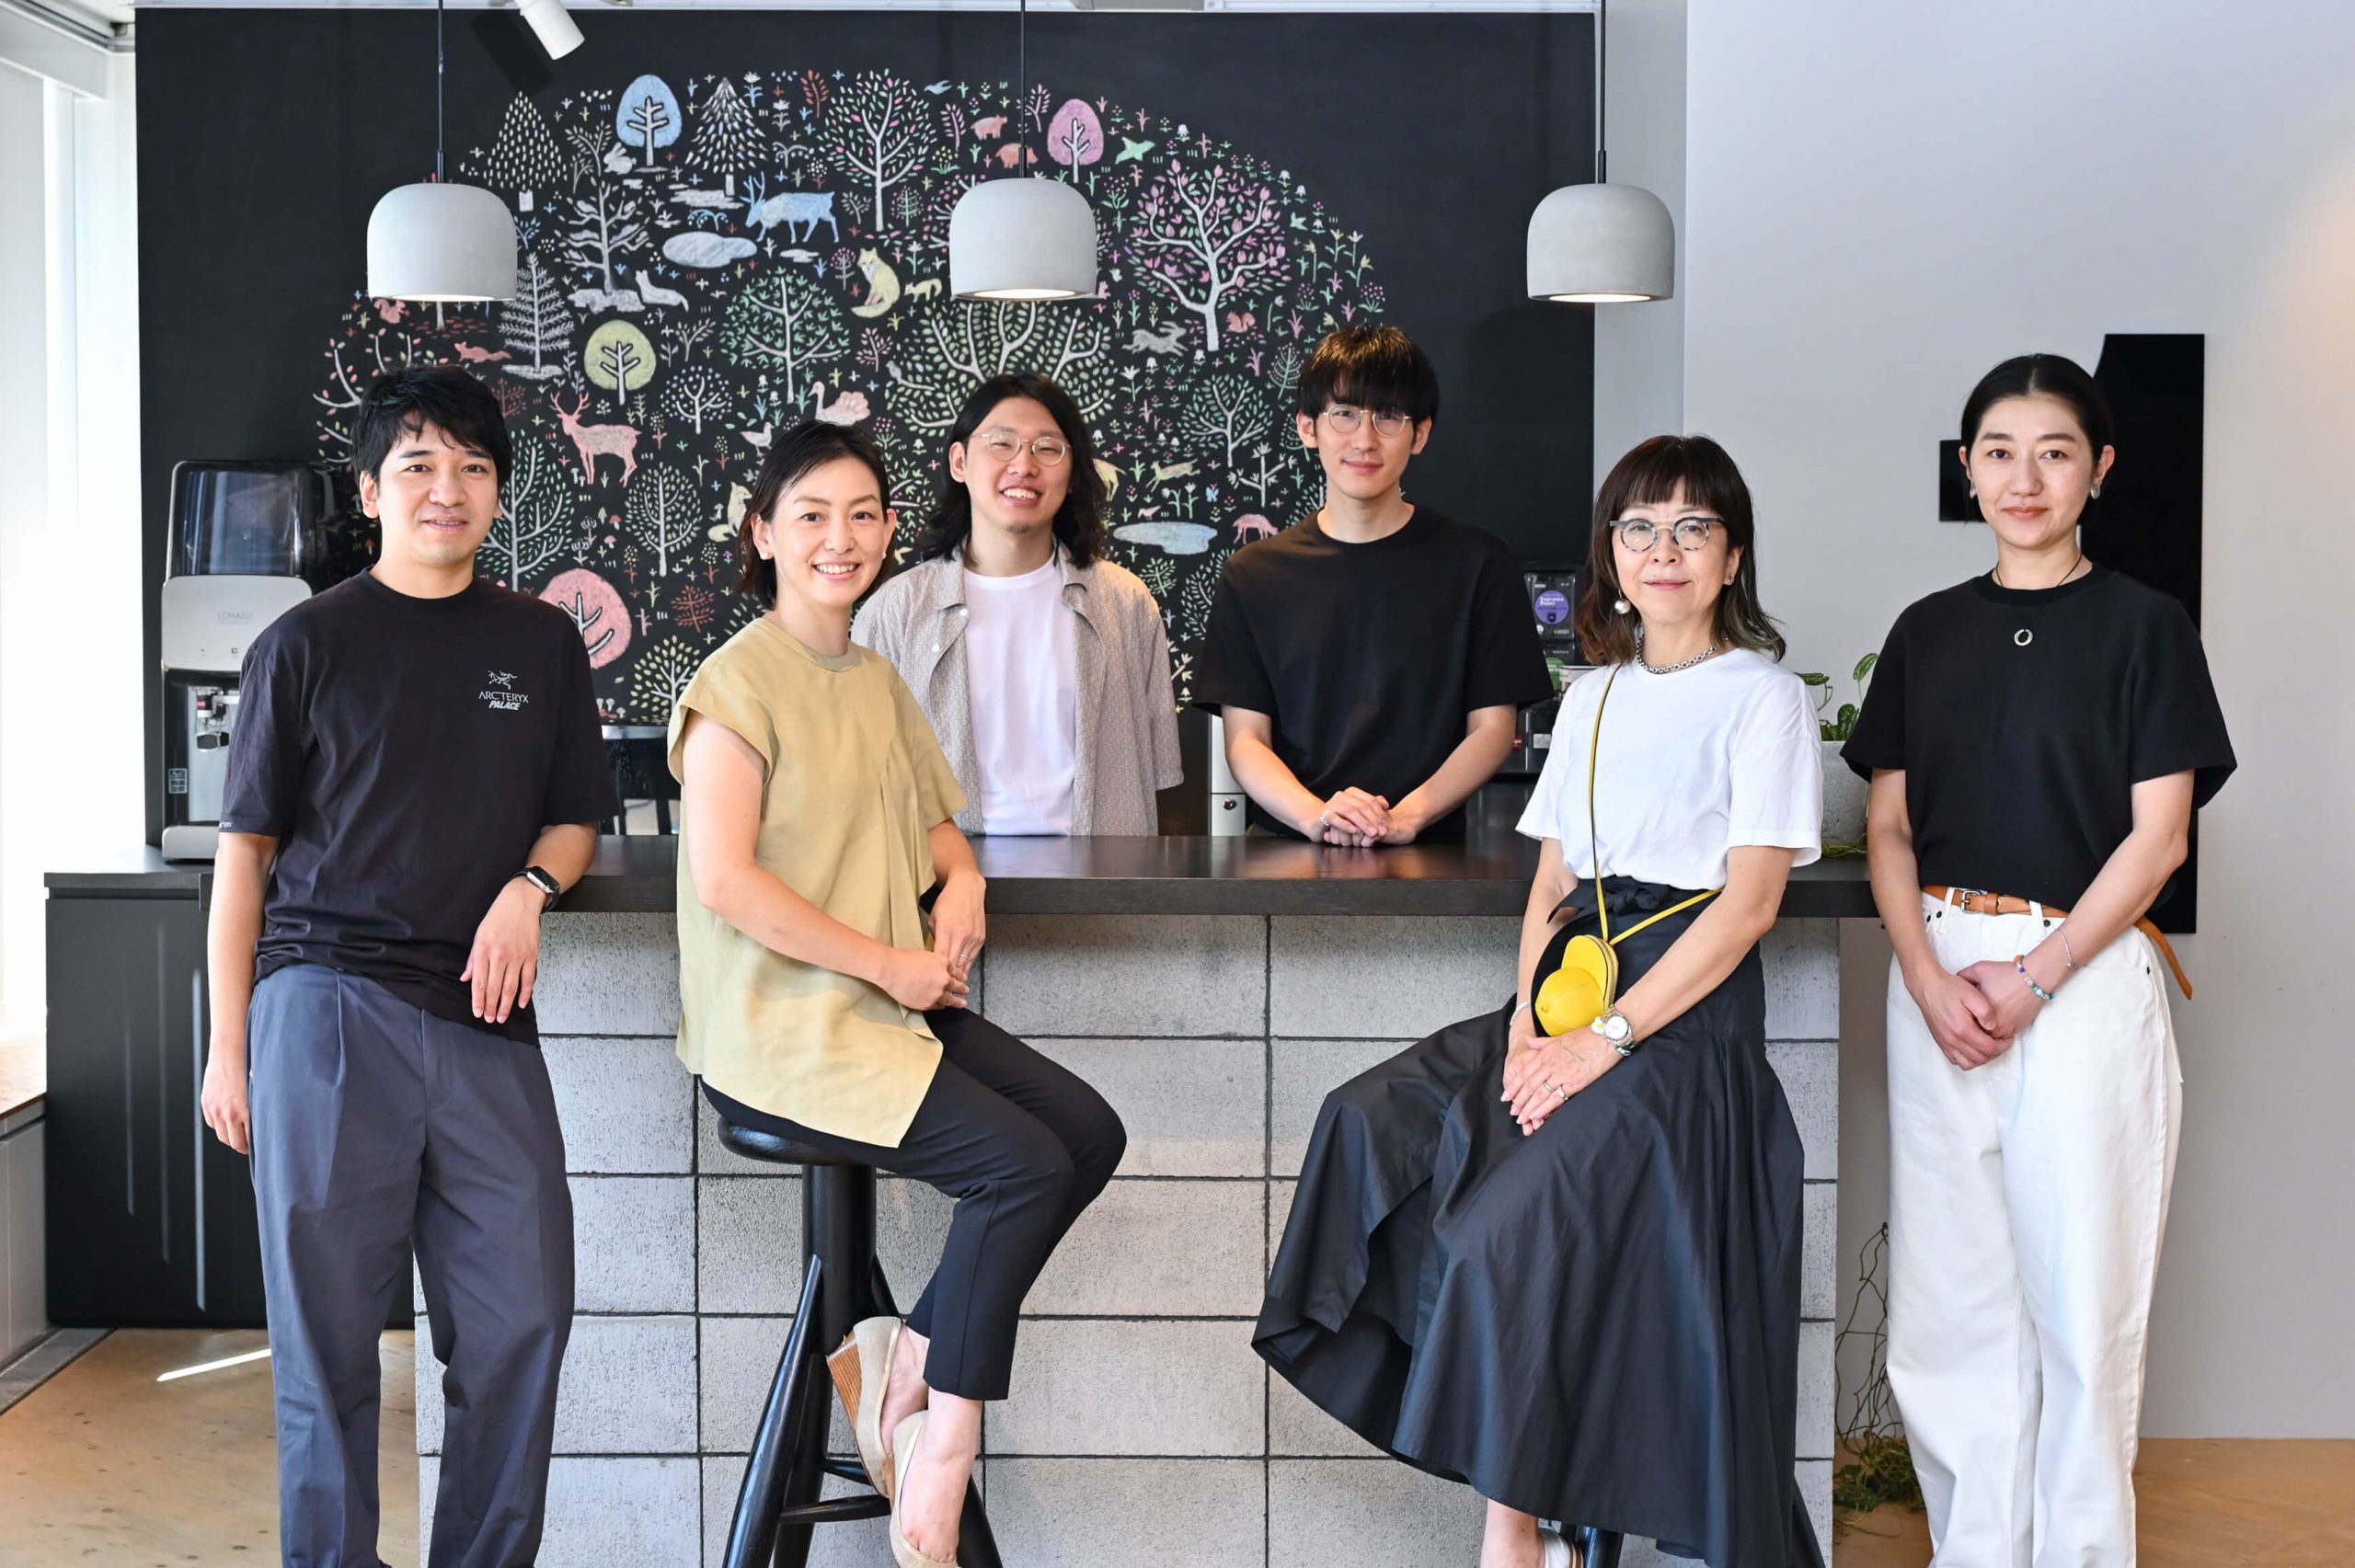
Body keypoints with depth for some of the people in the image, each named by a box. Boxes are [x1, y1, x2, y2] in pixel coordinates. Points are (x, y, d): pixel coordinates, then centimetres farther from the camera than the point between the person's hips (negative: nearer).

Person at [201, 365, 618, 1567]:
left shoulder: (542, 643, 13)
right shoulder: (307, 644, 5)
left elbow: (576, 818, 20)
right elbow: (246, 849, 5)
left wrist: (528, 888, -4)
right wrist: (228, 1047, 1)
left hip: (484, 1015, 3)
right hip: (326, 1005, -3)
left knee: (523, 1316, 1)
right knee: (328, 1323, 2)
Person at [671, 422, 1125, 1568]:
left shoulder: (879, 680, 15)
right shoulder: (739, 681, -10)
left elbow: (935, 821, 24)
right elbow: (724, 880, -18)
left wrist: (961, 880, 0)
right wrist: (888, 962, -16)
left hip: (886, 1007, 8)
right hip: (778, 1028, -8)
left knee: (1091, 1132, -8)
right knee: (1025, 1162, -19)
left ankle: (911, 1357, 2)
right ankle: (944, 1444, -3)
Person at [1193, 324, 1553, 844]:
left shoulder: (1477, 563, 8)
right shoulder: (1253, 574, 11)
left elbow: (1492, 727, 5)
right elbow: (1245, 738, 5)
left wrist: (1408, 815, -12)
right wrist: (1314, 815, -14)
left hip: (1428, 855, -1)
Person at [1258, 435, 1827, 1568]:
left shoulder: (1762, 698, -1)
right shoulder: (1592, 697, 18)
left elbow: (1750, 899, -10)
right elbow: (1550, 880, 15)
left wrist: (1608, 1038, -15)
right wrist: (1529, 1020, -3)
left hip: (1685, 1015, -7)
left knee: (1508, 1233, -22)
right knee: (1375, 1124, -13)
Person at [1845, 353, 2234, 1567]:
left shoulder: (2143, 625, 1)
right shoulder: (1929, 631, 12)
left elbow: (2158, 836, -5)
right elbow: (1887, 828, 9)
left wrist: (2034, 977, -13)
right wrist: (1929, 977, -7)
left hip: (2082, 975, -3)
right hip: (1937, 975, 4)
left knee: (2078, 1288, 1)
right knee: (1950, 1285, 6)